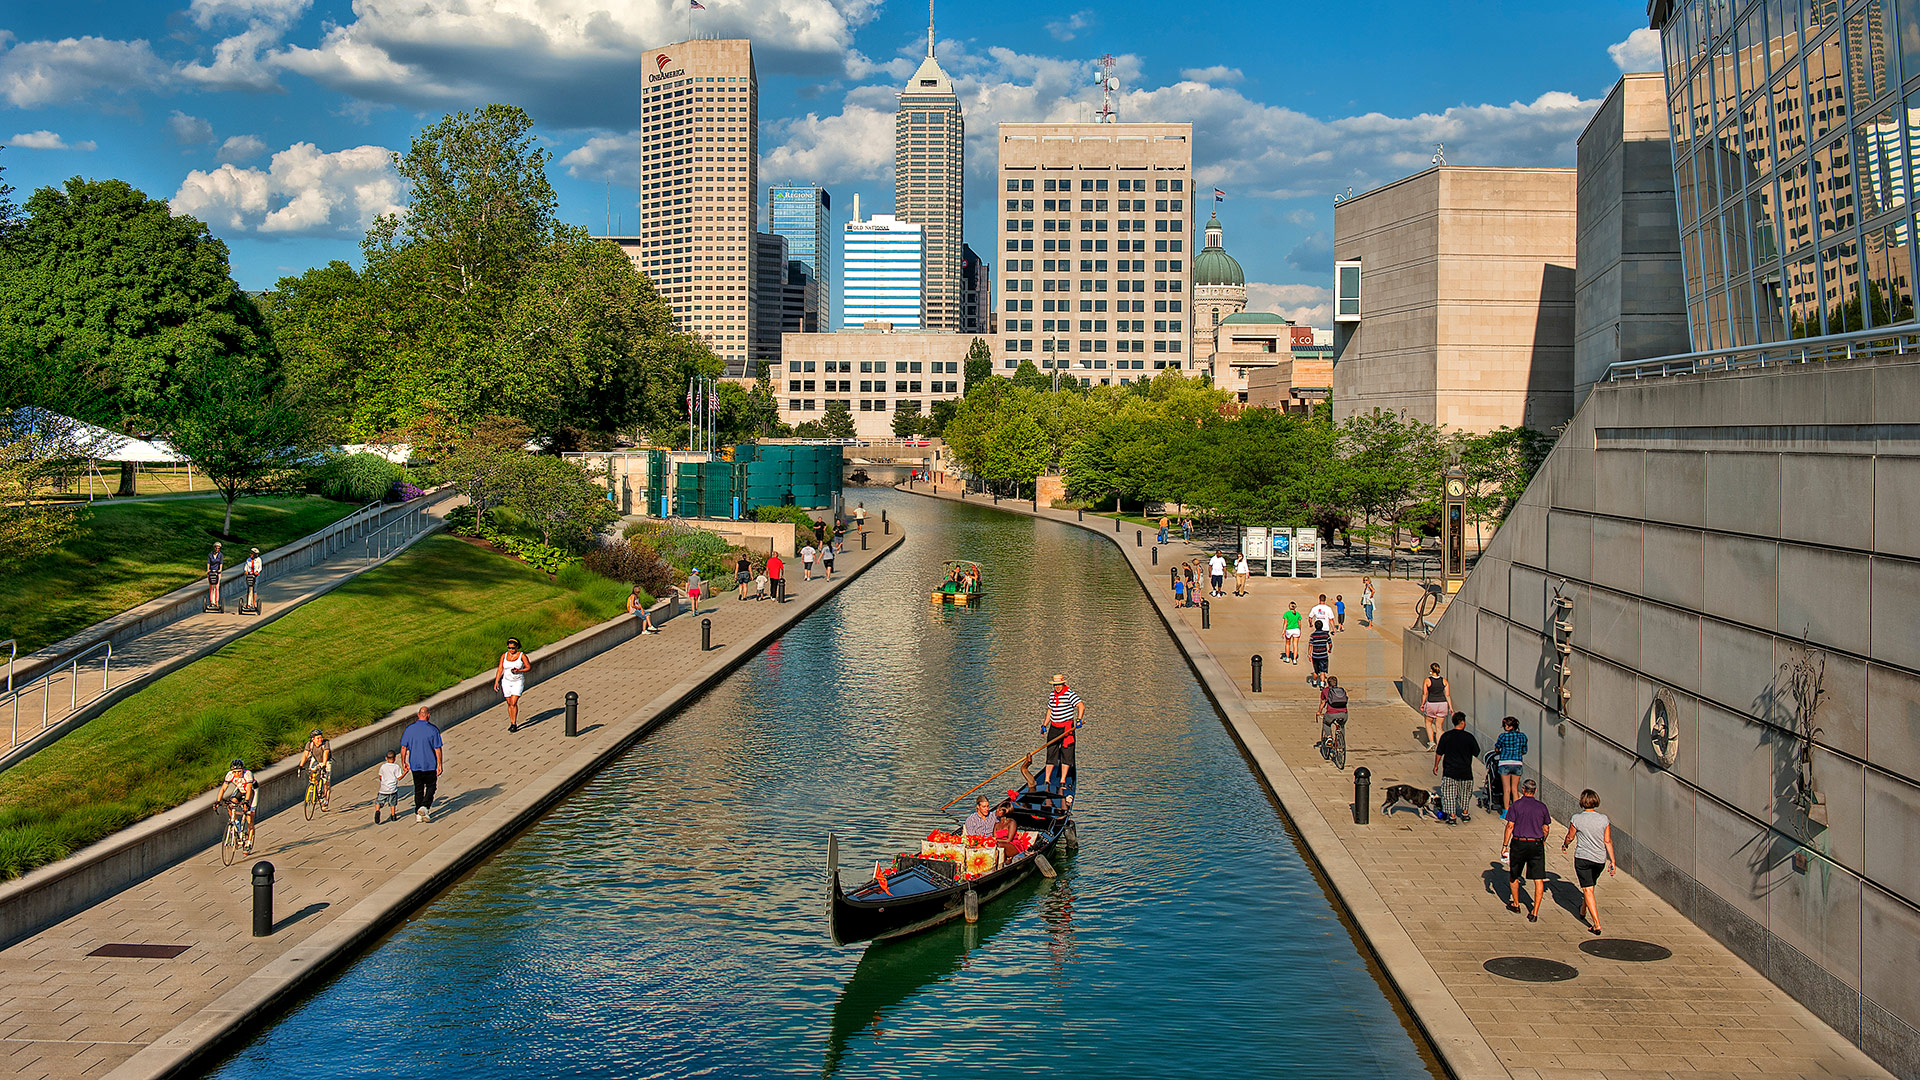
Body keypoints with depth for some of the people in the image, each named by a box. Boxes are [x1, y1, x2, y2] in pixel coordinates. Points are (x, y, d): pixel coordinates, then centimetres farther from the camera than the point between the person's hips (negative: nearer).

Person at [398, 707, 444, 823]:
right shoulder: (433, 730, -11)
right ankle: (424, 807, -8)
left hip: (415, 765, 3)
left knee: (418, 789, 13)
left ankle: (418, 814, 16)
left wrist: (403, 762, 14)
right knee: (431, 786, 12)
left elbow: (403, 747, 3)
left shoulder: (409, 729, -3)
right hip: (430, 765, -3)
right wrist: (440, 765, -3)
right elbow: (438, 749, -10)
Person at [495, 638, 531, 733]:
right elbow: (500, 669, 1)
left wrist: (519, 671, -17)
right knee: (509, 703, 7)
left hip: (518, 682, -3)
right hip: (506, 682, 3)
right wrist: (496, 682, -7)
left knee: (513, 703, -13)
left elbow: (529, 667, -1)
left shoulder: (522, 656, -5)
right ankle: (512, 723, 19)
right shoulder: (504, 656, 2)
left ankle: (514, 724, -5)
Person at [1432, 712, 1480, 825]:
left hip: (1449, 771, -1)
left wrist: (1436, 765, 10)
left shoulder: (1446, 736, -7)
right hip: (1465, 771, 1)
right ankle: (1464, 814, 31)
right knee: (1465, 792, 21)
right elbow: (1476, 753, 0)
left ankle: (1452, 816, 3)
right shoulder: (1469, 737, -9)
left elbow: (1439, 753, -2)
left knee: (1449, 794, 5)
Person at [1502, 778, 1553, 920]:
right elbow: (1546, 829, 10)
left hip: (1518, 844, -1)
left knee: (1513, 875, 20)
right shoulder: (1542, 806, 3)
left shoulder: (1516, 805, -5)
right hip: (1536, 845, 1)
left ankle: (1515, 904, 33)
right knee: (1538, 879, 1)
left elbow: (1510, 826, -9)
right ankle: (1535, 913, -5)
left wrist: (1504, 845, -4)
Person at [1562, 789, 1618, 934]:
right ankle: (1584, 910, 48)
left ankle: (1596, 924, -9)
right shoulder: (1603, 819, -6)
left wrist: (1564, 845, 23)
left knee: (1588, 889, -1)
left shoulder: (1576, 819, -12)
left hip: (1582, 858, -4)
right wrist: (1612, 861, 1)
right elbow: (1608, 841, -4)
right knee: (1591, 885, 28)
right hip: (1600, 859, 4)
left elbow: (1570, 837, 1)